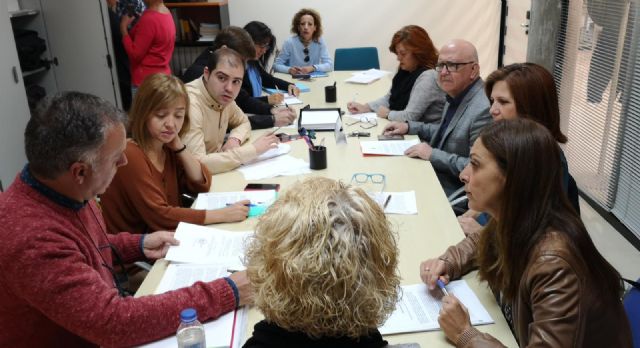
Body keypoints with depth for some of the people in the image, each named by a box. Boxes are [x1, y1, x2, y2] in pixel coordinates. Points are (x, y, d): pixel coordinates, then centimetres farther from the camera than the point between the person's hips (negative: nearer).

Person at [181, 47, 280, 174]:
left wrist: (234, 139, -8)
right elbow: (196, 164, -33)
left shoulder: (222, 96, -2)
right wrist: (253, 150, -26)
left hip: (215, 170, 7)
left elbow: (244, 123, 15)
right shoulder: (190, 103, -26)